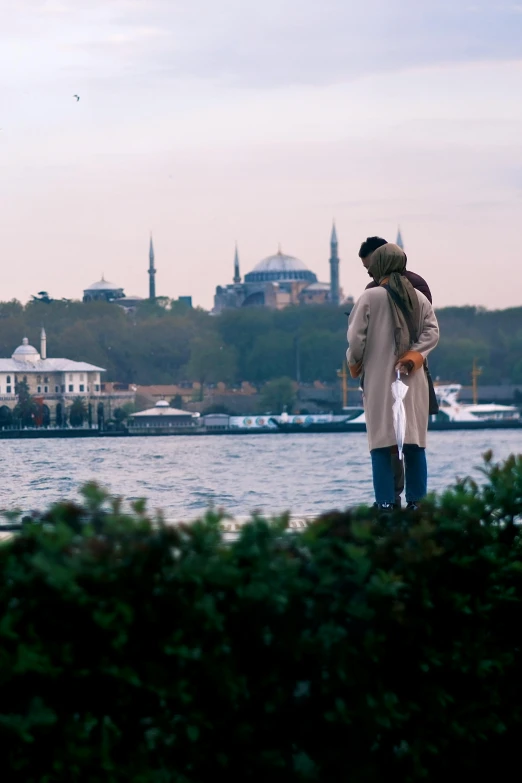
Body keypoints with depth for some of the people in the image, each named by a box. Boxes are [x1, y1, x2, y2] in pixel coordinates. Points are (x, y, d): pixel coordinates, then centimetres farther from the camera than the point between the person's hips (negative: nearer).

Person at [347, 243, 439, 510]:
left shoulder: (370, 297, -7)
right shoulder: (419, 297, 7)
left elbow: (356, 337, -9)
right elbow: (432, 331, -2)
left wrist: (353, 362, 7)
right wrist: (414, 354, -6)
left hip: (380, 379, -4)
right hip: (412, 379, 4)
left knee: (382, 441, -1)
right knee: (415, 441, 7)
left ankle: (386, 503, -4)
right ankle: (416, 501, 6)